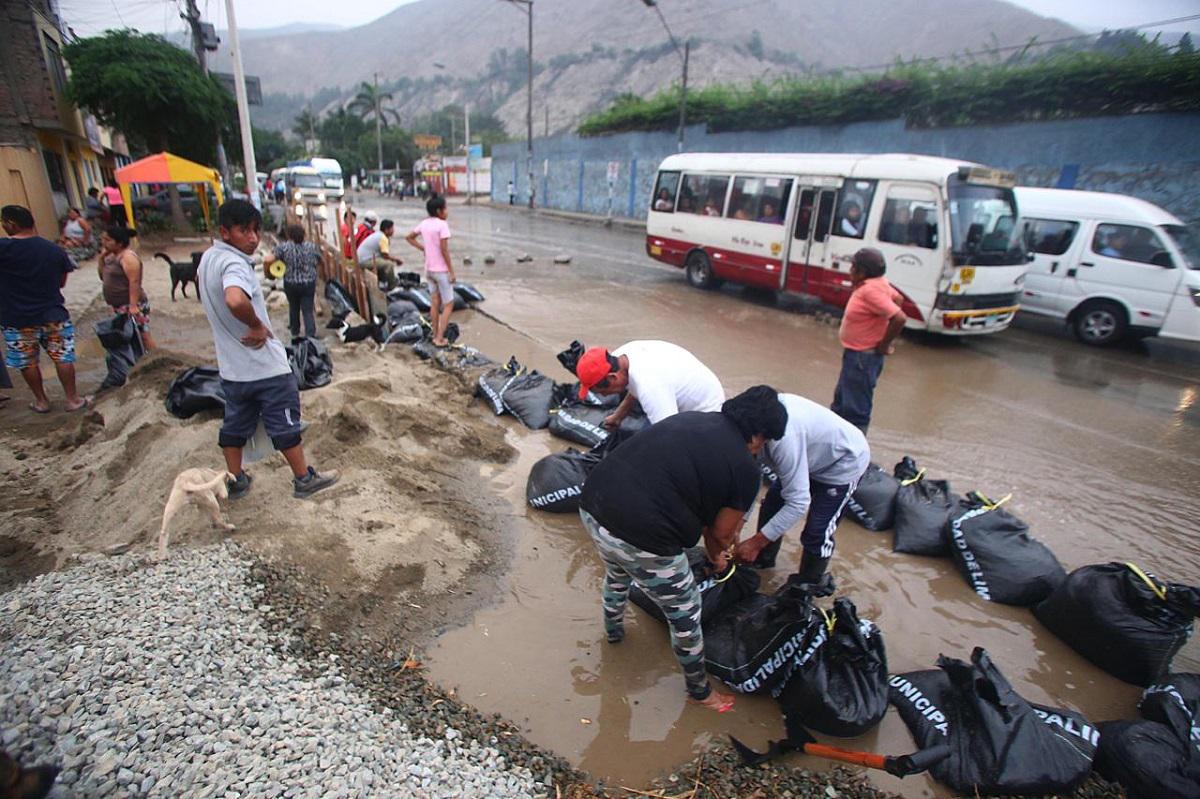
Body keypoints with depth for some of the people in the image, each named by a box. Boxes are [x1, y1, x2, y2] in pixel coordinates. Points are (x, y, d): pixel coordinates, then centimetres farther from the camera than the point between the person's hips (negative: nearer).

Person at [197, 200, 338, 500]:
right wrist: (258, 326, -27)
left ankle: (235, 481, 30)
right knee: (285, 423, 5)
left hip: (231, 366, 9)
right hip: (265, 365, -9)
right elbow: (235, 300, -44)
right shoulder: (234, 263, -23)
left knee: (235, 424, 18)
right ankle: (304, 479, 17)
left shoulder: (208, 258, 8)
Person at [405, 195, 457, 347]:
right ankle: (440, 338, 0)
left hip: (429, 269, 7)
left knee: (435, 303, 15)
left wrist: (423, 248, 12)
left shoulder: (424, 223, 4)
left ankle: (435, 336, 22)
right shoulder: (442, 224, -17)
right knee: (448, 305, 3)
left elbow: (409, 237, 14)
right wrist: (452, 271, -15)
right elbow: (444, 250, -21)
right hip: (441, 270, -7)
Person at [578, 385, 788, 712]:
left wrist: (712, 544, 38)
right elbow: (723, 534, 8)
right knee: (685, 615, 21)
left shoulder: (690, 419, 14)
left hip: (592, 504, 7)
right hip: (640, 538, -7)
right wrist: (718, 551, 32)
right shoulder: (745, 468, -4)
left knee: (617, 573, 39)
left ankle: (613, 630, 66)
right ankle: (699, 691, 46)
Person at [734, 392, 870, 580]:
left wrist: (755, 543, -31)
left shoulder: (783, 438, -42)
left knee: (816, 535, -7)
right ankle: (762, 561, 35)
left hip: (844, 462, -8)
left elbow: (798, 503, -37)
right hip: (814, 456, 8)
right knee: (771, 506, 13)